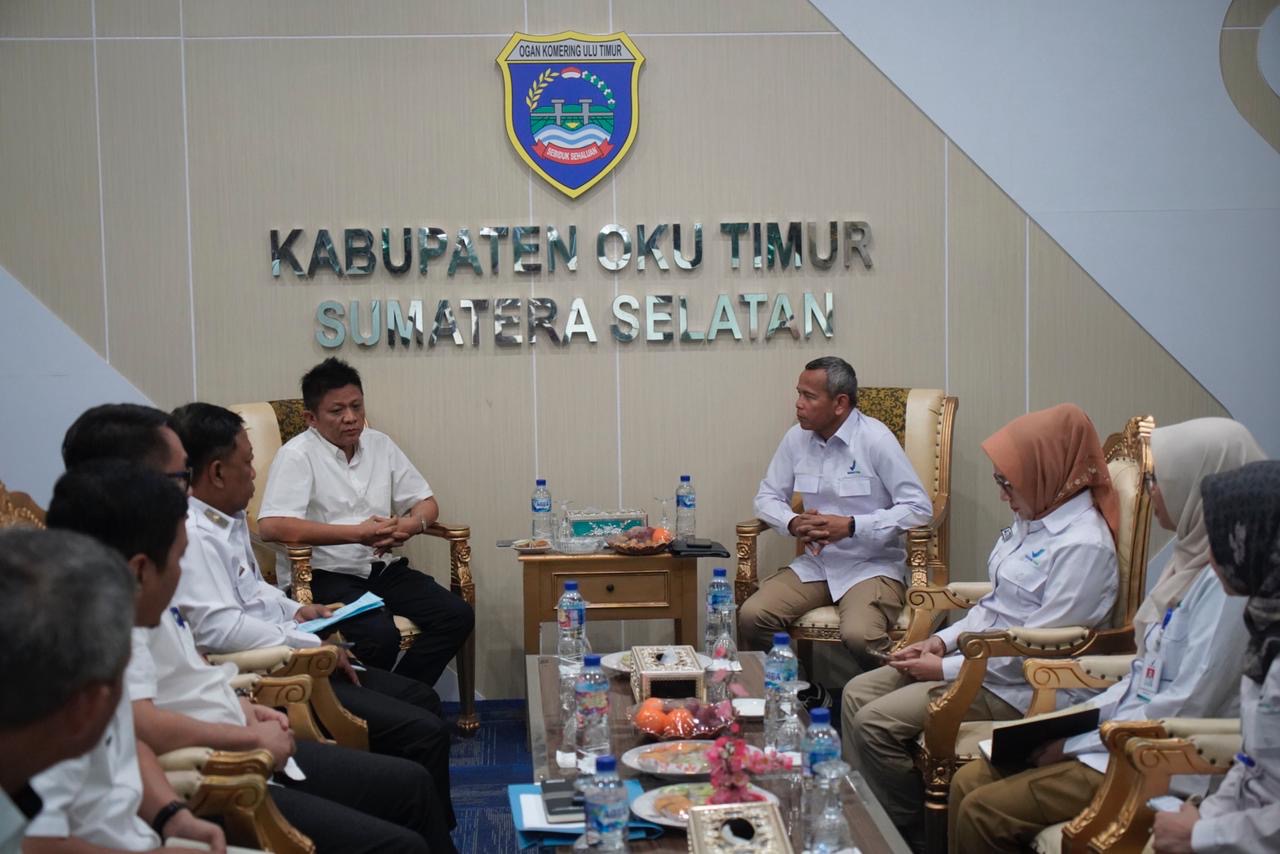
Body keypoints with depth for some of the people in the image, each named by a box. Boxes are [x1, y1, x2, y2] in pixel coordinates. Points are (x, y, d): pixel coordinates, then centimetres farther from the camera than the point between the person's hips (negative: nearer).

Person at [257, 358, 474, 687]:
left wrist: (410, 526, -9)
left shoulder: (380, 444, 12)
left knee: (457, 616, -14)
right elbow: (272, 526, -21)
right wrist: (358, 533, -20)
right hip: (327, 577, -6)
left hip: (384, 570, 6)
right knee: (380, 635, -32)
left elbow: (427, 504, 17)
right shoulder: (297, 454, -7)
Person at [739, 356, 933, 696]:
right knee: (751, 616, -17)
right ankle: (805, 696, 3)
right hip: (814, 564, 5)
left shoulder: (875, 439, -11)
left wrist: (851, 526, -20)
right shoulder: (796, 438, 4)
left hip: (871, 566, -5)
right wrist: (793, 523, -11)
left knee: (859, 636, -34)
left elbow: (919, 507, -12)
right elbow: (767, 496, 13)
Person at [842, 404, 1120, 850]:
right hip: (978, 655, 10)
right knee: (858, 693, 5)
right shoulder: (1035, 517, 8)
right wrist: (943, 641, 4)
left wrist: (946, 669, -16)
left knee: (875, 724, -16)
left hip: (1010, 687, -10)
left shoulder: (1083, 545, -22)